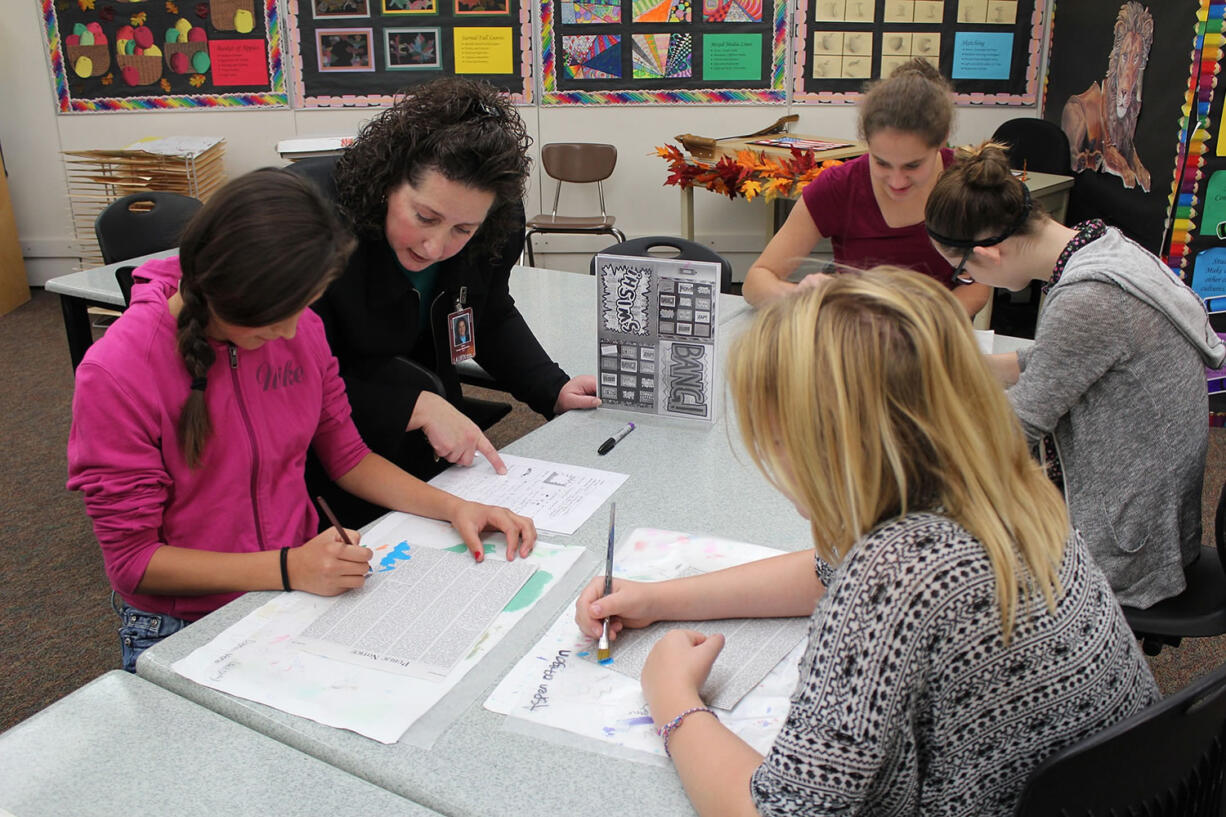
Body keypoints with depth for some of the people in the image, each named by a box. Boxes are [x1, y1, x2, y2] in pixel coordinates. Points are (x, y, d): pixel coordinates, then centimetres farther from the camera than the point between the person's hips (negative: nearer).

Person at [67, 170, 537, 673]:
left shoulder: (301, 329, -4)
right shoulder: (116, 374, -19)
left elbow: (347, 456, 8)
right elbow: (133, 559, -14)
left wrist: (452, 508, -7)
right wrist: (288, 568, -25)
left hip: (301, 584, 4)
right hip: (180, 628, -4)